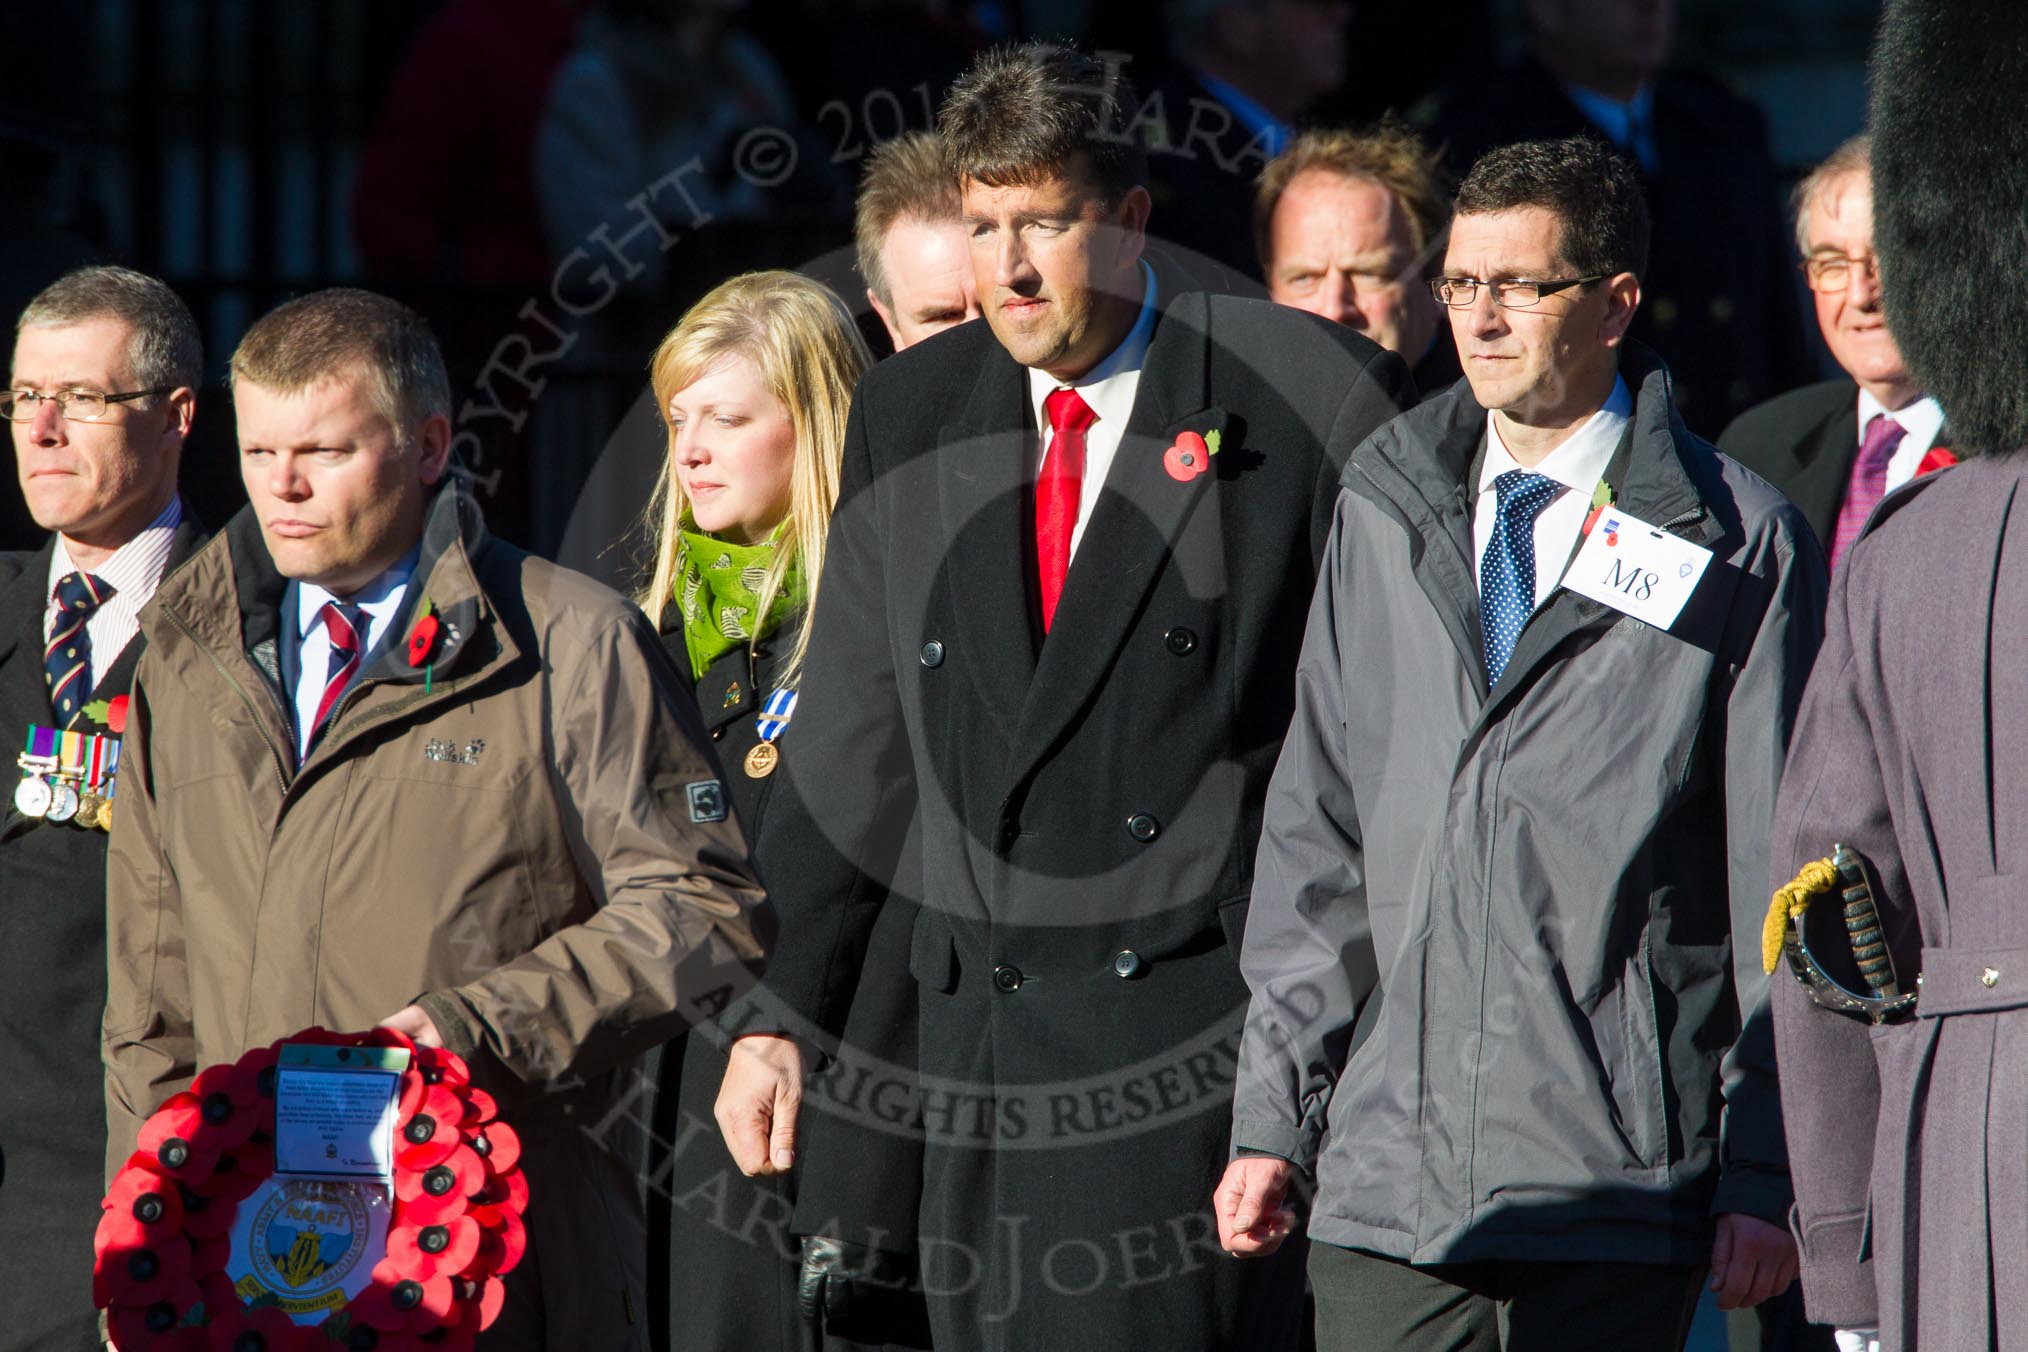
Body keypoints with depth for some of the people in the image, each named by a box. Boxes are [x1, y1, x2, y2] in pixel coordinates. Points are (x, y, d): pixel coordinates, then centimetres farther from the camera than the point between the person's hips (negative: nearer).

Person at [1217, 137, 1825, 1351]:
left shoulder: (1739, 547, 1)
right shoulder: (1388, 517, 14)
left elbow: (1780, 885, 0)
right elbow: (1319, 836, 16)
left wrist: (1766, 1179, -4)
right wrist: (1273, 1113, 10)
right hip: (1391, 1182, 4)